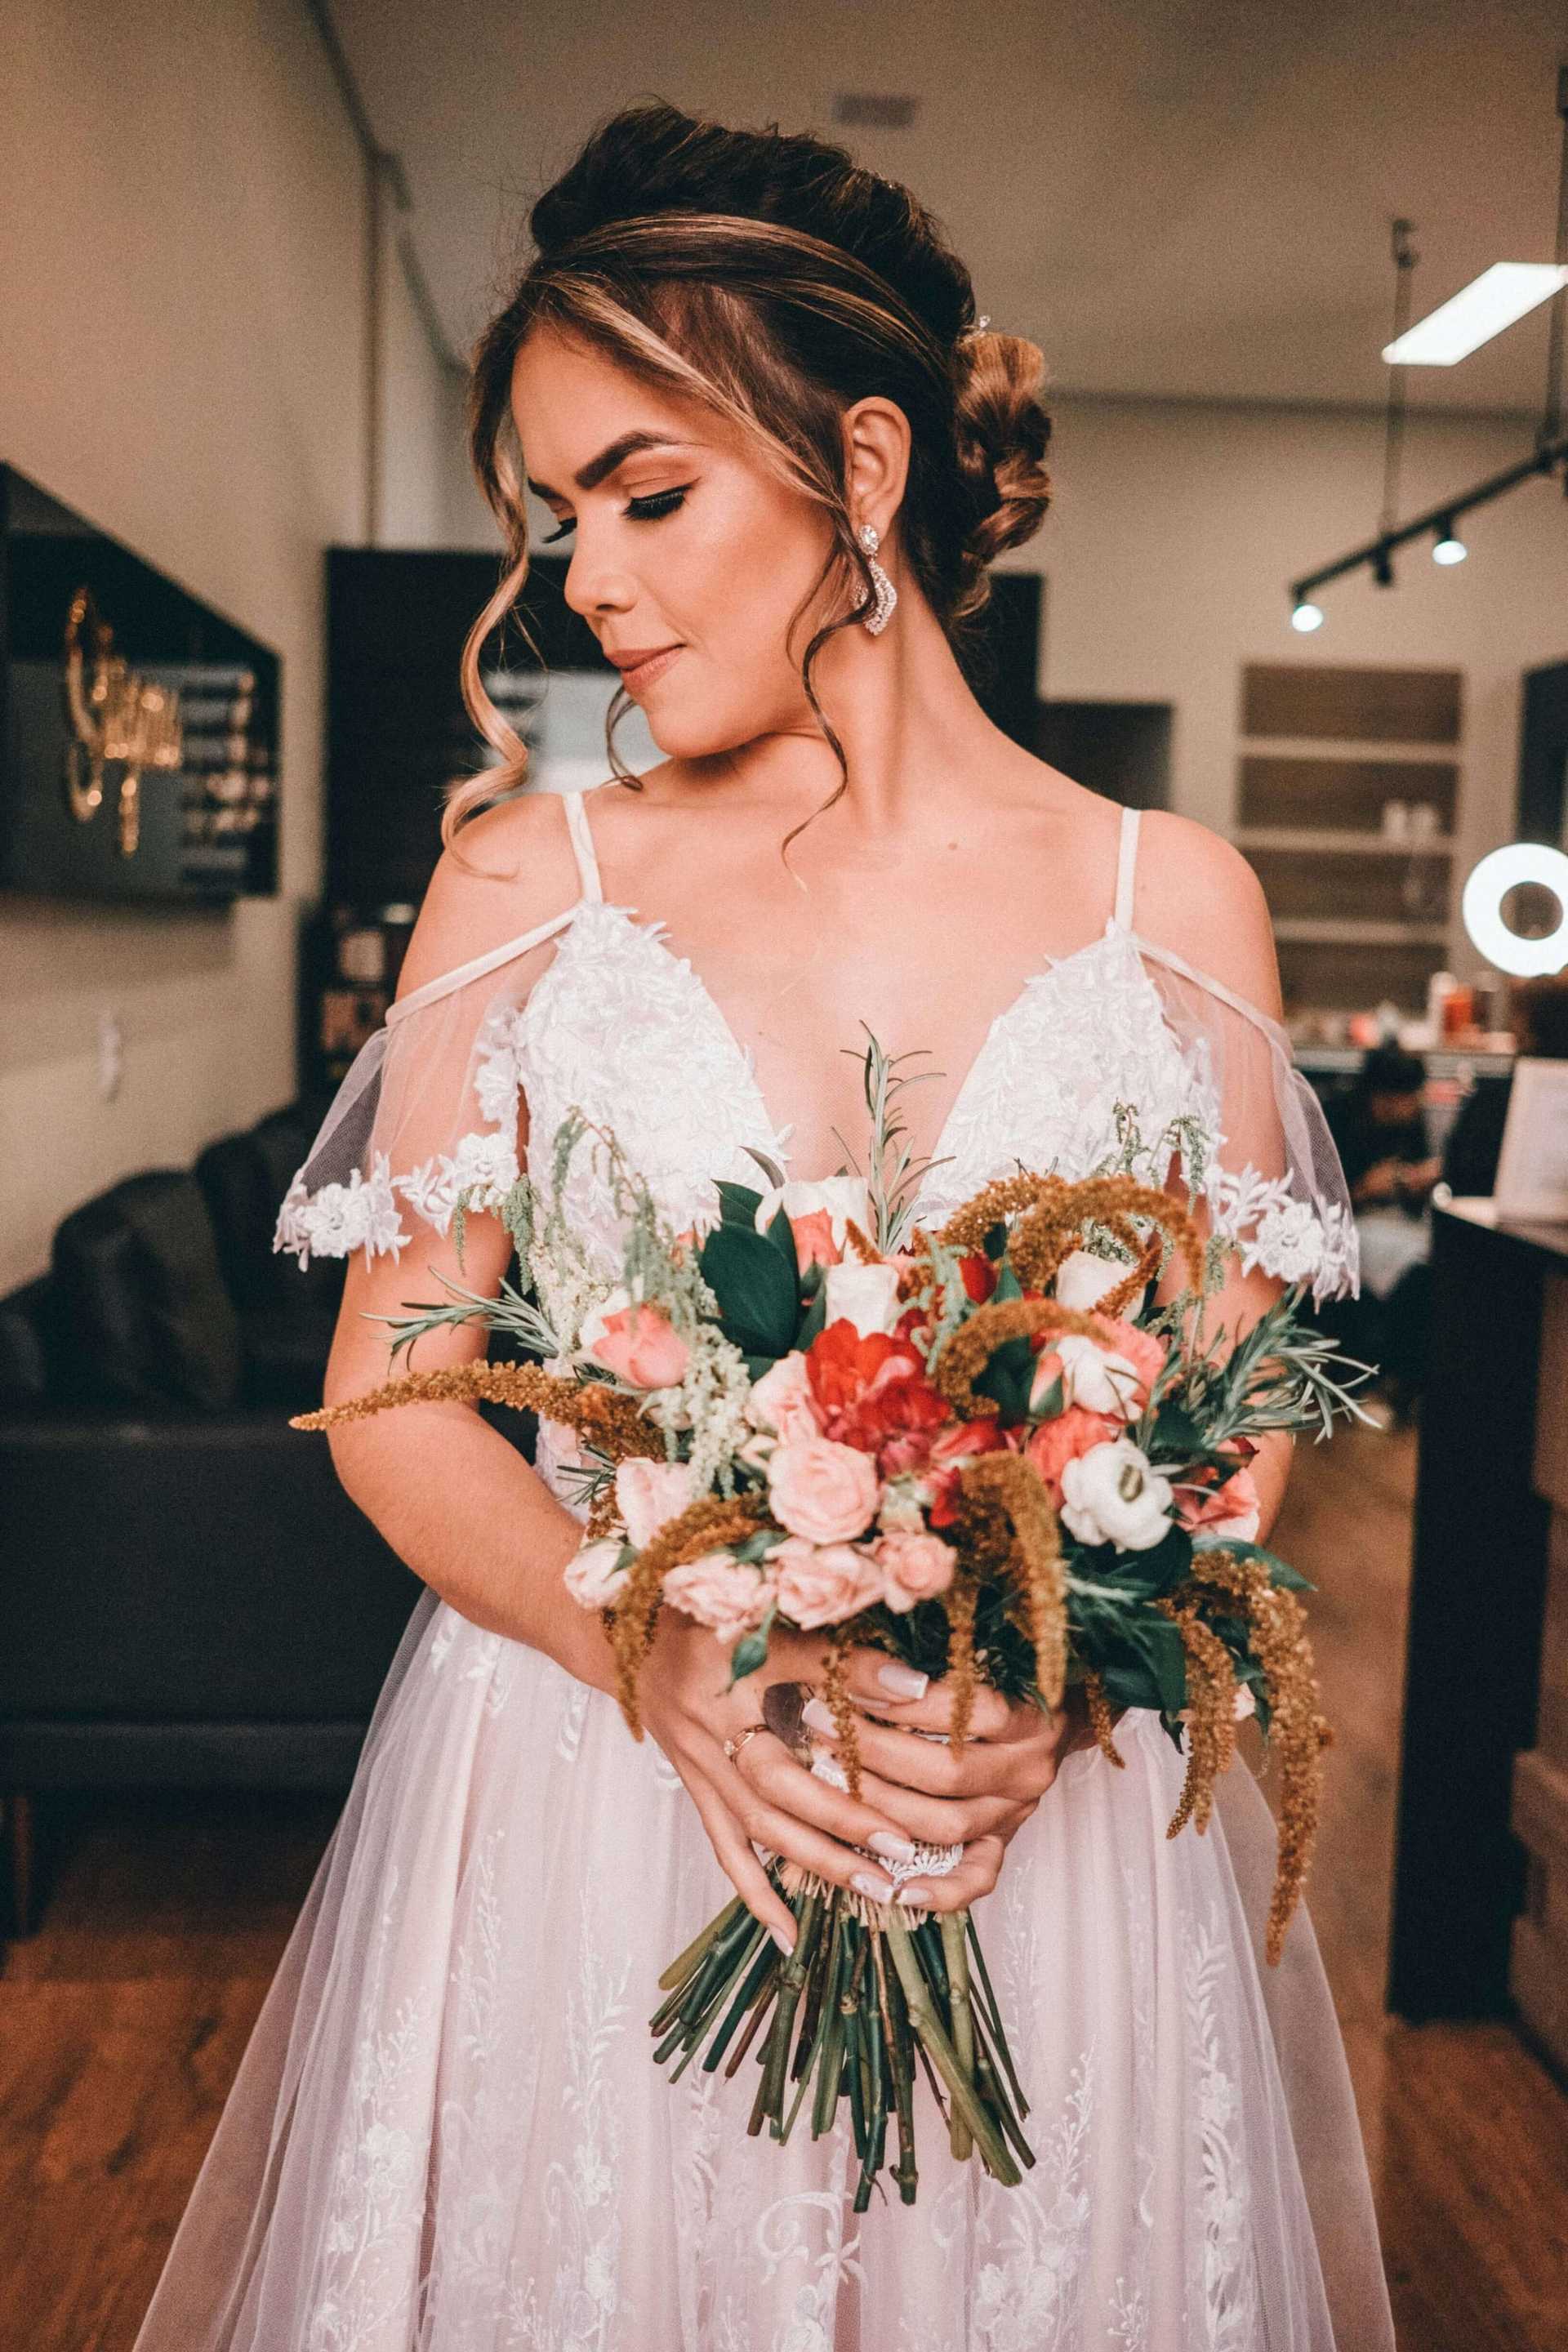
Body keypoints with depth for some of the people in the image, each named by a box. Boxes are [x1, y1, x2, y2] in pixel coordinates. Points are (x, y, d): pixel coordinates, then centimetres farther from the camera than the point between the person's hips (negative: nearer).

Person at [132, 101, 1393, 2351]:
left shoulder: (1171, 899, -1)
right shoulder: (529, 874, -1)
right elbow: (396, 1395, -2)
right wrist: (661, 1653, -18)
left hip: (1051, 1815, 1)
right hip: (583, 1803, 0)